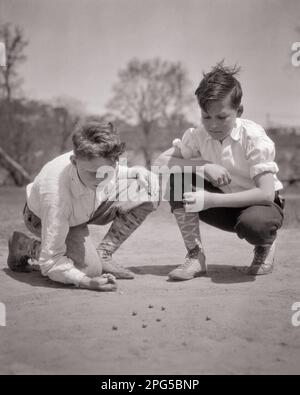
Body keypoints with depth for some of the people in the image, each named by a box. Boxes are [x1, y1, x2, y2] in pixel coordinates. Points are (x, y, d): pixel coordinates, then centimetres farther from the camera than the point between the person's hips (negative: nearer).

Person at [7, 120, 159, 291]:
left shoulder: (106, 163, -30)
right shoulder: (56, 195, -44)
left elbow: (115, 174, 2)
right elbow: (50, 261, -35)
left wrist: (136, 171, -19)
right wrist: (87, 281, -50)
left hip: (87, 208, 5)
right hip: (44, 217, -5)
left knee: (147, 195, -14)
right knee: (90, 267, -27)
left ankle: (103, 255, -3)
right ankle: (24, 246, -3)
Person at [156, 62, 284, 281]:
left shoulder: (254, 137, -23)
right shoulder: (198, 134, -11)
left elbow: (266, 194, -30)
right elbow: (161, 162, -17)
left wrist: (211, 200, -36)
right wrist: (204, 166, -31)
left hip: (259, 204, -4)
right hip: (224, 203, 4)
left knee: (253, 224, -42)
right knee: (175, 177, -20)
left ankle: (266, 246, -1)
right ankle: (195, 256, -12)